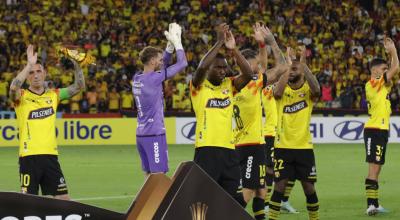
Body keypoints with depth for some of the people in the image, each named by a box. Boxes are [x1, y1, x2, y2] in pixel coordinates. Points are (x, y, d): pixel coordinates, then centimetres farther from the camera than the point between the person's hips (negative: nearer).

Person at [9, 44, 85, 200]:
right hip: (29, 156, -4)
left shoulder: (53, 95, 12)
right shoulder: (22, 97, -1)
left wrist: (76, 64, -6)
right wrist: (29, 64, -30)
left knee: (64, 199, 3)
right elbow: (13, 88, -24)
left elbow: (79, 86, 8)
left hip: (50, 155, 4)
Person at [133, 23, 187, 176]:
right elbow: (182, 63, -8)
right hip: (154, 135, -8)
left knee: (149, 175, 11)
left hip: (141, 134, 8)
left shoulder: (137, 78, 8)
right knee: (158, 177, -7)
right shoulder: (154, 78, -15)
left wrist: (170, 44, 17)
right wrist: (176, 41, 4)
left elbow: (162, 65, 23)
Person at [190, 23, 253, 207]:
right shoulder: (199, 86, 0)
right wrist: (219, 42, -16)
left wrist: (233, 49, -11)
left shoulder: (229, 85, 13)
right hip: (206, 149, -5)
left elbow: (248, 74, -3)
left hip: (228, 148, 5)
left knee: (237, 200, 8)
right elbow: (201, 68, -20)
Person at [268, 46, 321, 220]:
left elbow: (316, 90, -25)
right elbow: (277, 92, -24)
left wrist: (303, 63, -27)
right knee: (279, 186, -4)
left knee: (309, 187, 4)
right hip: (283, 146, 0)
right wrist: (287, 65, -25)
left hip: (304, 147, 0)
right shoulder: (283, 89, 0)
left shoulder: (307, 90, -1)